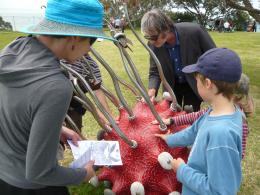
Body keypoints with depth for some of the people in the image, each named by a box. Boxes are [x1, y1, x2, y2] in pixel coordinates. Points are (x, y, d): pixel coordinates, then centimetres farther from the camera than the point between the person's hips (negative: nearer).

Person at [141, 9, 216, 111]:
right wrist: (152, 90, -28)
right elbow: (154, 72, -8)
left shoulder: (194, 31, -28)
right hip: (171, 86, 3)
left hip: (194, 84, -2)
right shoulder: (153, 44, -20)